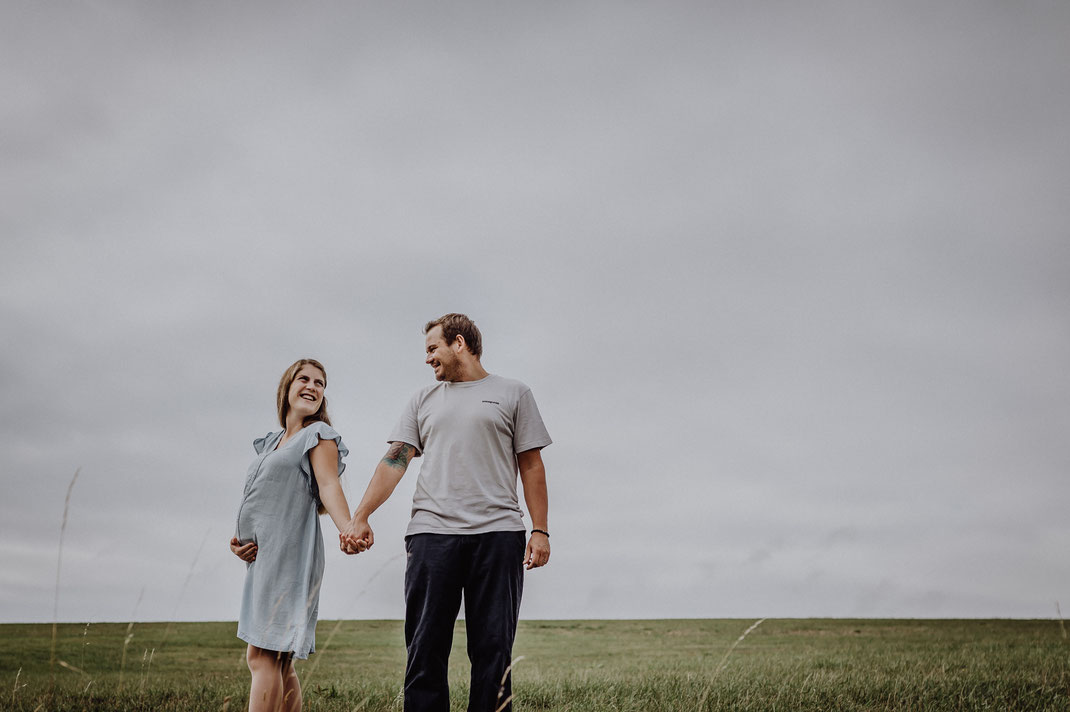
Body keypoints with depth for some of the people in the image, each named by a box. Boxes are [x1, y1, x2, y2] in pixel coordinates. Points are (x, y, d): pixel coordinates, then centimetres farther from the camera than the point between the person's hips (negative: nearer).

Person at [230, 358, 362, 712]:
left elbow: (329, 486, -15)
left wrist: (347, 529, -33)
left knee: (262, 655, -14)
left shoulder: (318, 435, 0)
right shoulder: (271, 443, 22)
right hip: (262, 555, 8)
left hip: (287, 552, -8)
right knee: (279, 663, 10)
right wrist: (237, 538, 6)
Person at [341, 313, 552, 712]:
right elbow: (394, 460, 9)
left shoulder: (513, 394, 11)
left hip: (498, 534, -2)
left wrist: (540, 530, 0)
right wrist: (359, 518, -3)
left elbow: (531, 466, 7)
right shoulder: (424, 401, 18)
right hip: (432, 533, 2)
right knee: (425, 650, 0)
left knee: (493, 651, 1)